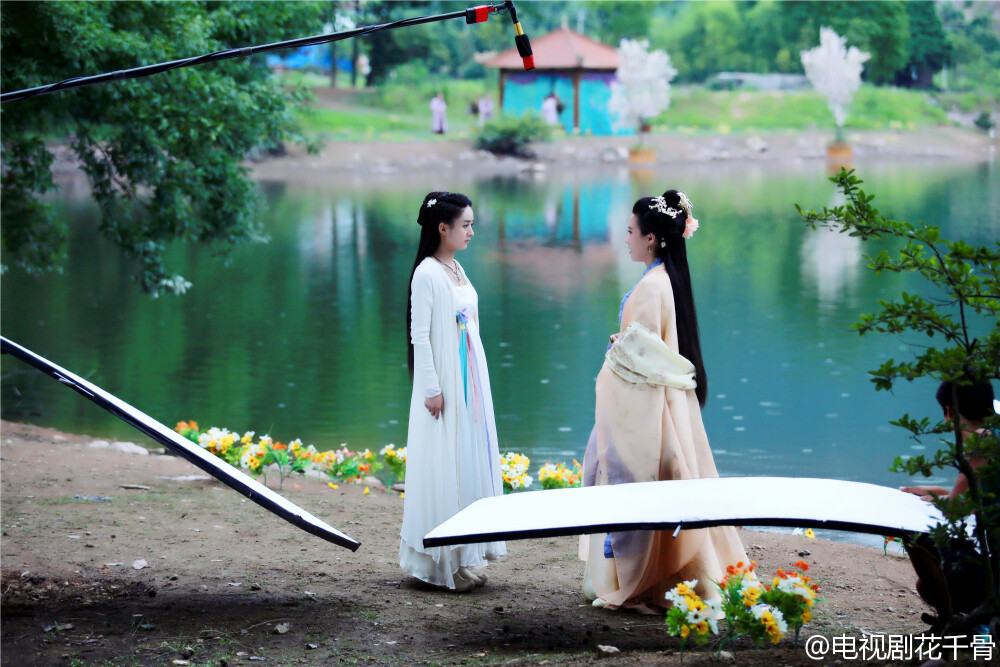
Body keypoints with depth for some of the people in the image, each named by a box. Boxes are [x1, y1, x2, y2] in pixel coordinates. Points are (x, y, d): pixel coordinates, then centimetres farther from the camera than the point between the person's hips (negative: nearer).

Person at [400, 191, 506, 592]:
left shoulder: (456, 270, 12)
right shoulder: (427, 274, -13)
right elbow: (420, 336, -15)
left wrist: (476, 384, 16)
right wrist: (432, 388, -18)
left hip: (471, 379, 9)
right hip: (445, 384, -9)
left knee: (471, 462, 10)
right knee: (444, 466, -5)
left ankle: (462, 556, 16)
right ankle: (441, 563, 0)